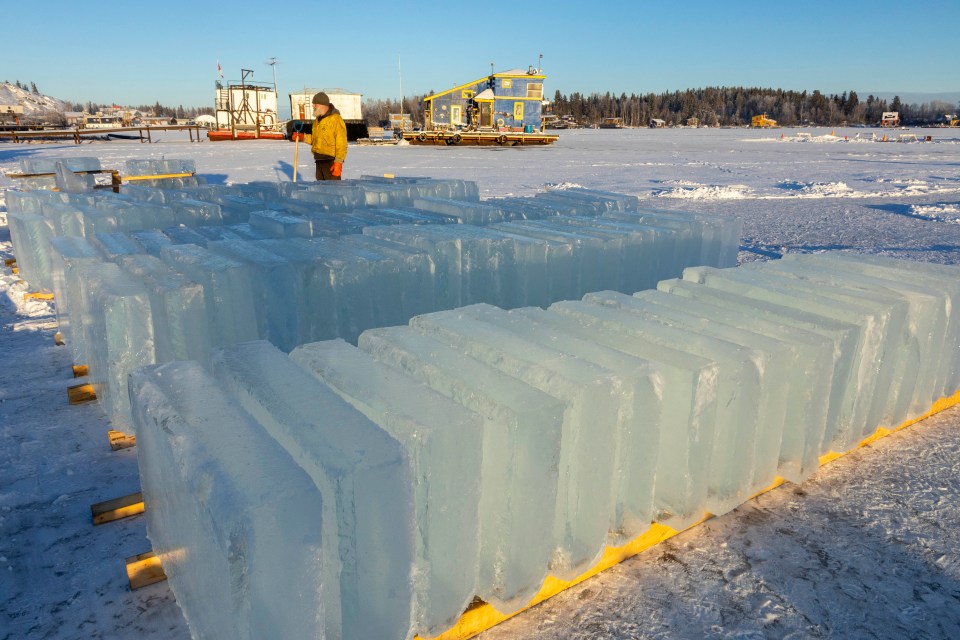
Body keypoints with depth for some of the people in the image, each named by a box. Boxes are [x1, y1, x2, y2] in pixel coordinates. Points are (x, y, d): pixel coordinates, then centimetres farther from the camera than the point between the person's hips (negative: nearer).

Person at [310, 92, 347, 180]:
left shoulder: (335, 119, -13)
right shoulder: (318, 120, 15)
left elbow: (341, 143, -19)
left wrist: (338, 162, -24)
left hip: (331, 161, -9)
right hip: (319, 160, 9)